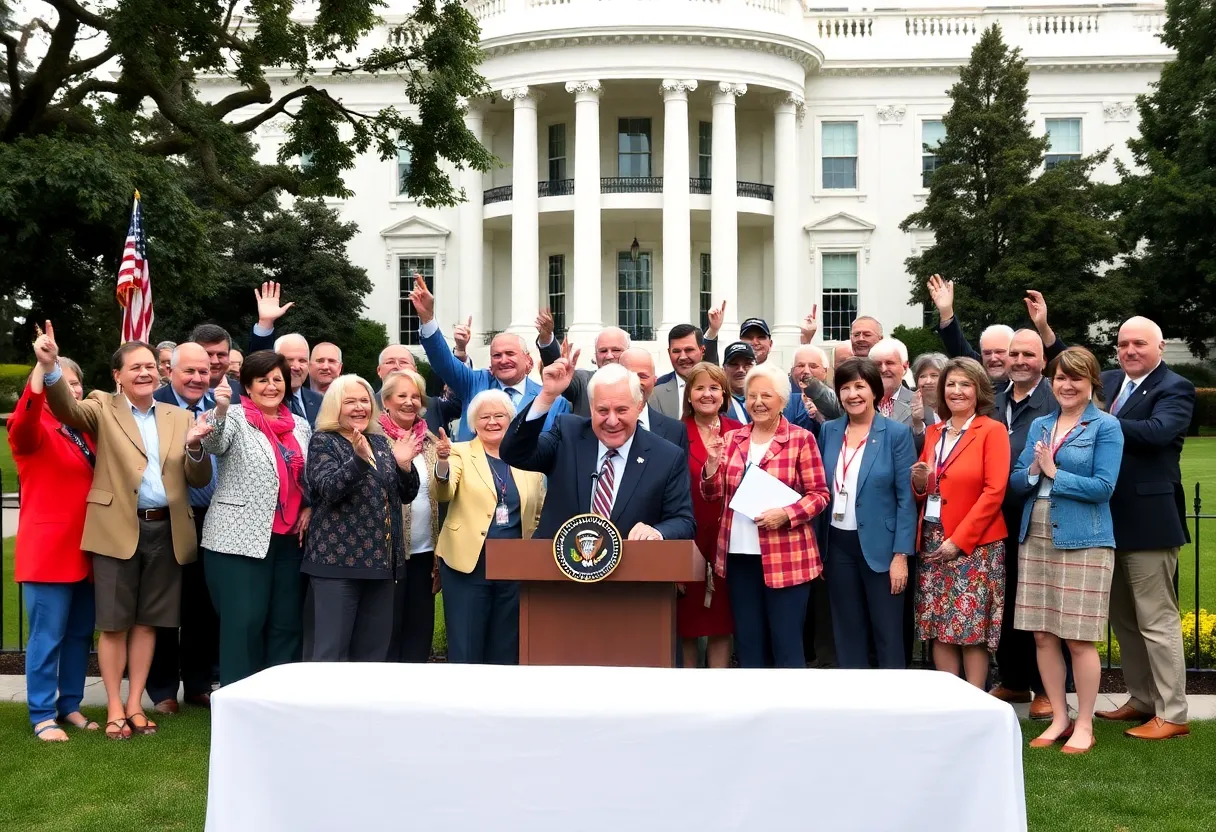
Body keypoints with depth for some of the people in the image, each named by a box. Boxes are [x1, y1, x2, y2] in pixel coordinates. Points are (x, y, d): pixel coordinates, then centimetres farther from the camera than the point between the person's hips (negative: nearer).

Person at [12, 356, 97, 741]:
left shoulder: (83, 431, 14)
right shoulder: (34, 429, -6)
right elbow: (22, 423, -32)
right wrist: (41, 366, -44)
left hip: (83, 550, 7)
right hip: (47, 550, -7)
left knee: (80, 633, 12)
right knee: (47, 636, -3)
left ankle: (70, 705, 23)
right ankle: (42, 716, 7)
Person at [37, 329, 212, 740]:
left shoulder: (178, 417, 12)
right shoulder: (104, 407, 4)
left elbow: (199, 480, 9)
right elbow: (67, 410, -18)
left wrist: (194, 446, -12)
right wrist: (50, 367, -36)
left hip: (166, 531, 3)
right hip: (118, 529, -3)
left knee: (147, 622, 10)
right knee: (114, 624, 3)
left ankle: (135, 704, 20)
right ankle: (114, 708, 15)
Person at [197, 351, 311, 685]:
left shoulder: (300, 425, 14)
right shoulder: (236, 417, -1)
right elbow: (213, 444, -22)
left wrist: (310, 508, 6)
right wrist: (219, 410, -41)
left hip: (290, 540, 5)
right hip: (241, 538, -5)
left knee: (286, 623, 8)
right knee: (244, 623, -4)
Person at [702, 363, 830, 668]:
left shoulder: (801, 439, -4)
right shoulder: (732, 440, 10)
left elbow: (819, 494, -4)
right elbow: (713, 495, 10)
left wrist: (785, 514, -20)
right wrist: (713, 462, -9)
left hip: (786, 557, -4)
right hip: (739, 555, 5)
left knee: (786, 643, 0)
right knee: (747, 642, 11)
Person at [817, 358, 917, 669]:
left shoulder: (897, 433, -6)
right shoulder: (829, 431, 5)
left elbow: (906, 498, -8)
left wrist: (901, 554, -13)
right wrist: (817, 548, 7)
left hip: (879, 546, -4)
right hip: (837, 544, 4)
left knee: (888, 636, 5)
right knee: (847, 634, 12)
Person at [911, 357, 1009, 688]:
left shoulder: (992, 430, -3)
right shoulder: (934, 432, 14)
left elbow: (994, 492, -11)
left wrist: (959, 539, -15)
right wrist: (919, 483, -5)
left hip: (974, 546, -5)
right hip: (932, 543, 5)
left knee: (972, 630, -3)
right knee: (938, 628, 5)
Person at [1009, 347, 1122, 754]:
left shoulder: (1106, 427, -3)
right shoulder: (1040, 426, 13)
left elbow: (1103, 487, -12)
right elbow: (1015, 481, 9)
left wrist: (1054, 473, -11)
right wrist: (1034, 471, -11)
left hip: (1082, 542, -5)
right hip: (1035, 539, 5)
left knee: (1079, 638, 0)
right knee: (1042, 635, 8)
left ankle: (1084, 725, 14)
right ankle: (1059, 718, 21)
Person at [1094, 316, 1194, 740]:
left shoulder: (1174, 389, -9)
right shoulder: (1108, 382, 13)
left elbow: (1157, 431, -25)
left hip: (1148, 521, -8)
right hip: (1109, 520, 8)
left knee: (1157, 620, -1)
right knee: (1122, 618, 16)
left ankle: (1172, 714, 8)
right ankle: (1142, 700, 29)